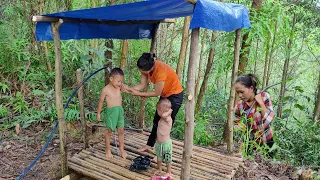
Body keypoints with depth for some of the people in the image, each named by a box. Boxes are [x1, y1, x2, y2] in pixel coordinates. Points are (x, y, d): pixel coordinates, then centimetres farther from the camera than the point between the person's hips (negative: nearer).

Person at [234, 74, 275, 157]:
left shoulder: (264, 96, -13)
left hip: (267, 142, 0)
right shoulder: (239, 105, -13)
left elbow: (269, 120, -18)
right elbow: (235, 124, -2)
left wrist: (260, 103, -22)